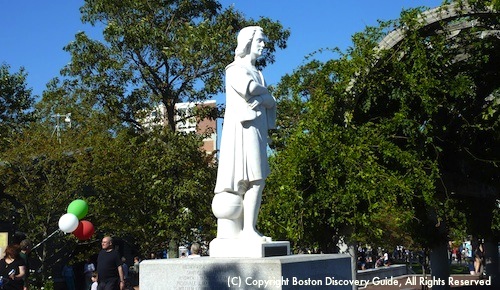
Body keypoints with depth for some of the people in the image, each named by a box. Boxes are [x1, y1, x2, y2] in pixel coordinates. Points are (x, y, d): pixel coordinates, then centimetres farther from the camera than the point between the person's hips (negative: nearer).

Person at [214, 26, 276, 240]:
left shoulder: (257, 72, 25)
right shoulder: (235, 68, 2)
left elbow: (271, 101, 15)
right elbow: (247, 88, -18)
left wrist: (261, 99, -6)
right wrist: (264, 94, 0)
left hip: (256, 130, 8)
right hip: (243, 128, -8)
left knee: (247, 182, 2)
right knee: (256, 180, -16)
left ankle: (245, 230, 1)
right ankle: (248, 230, -16)